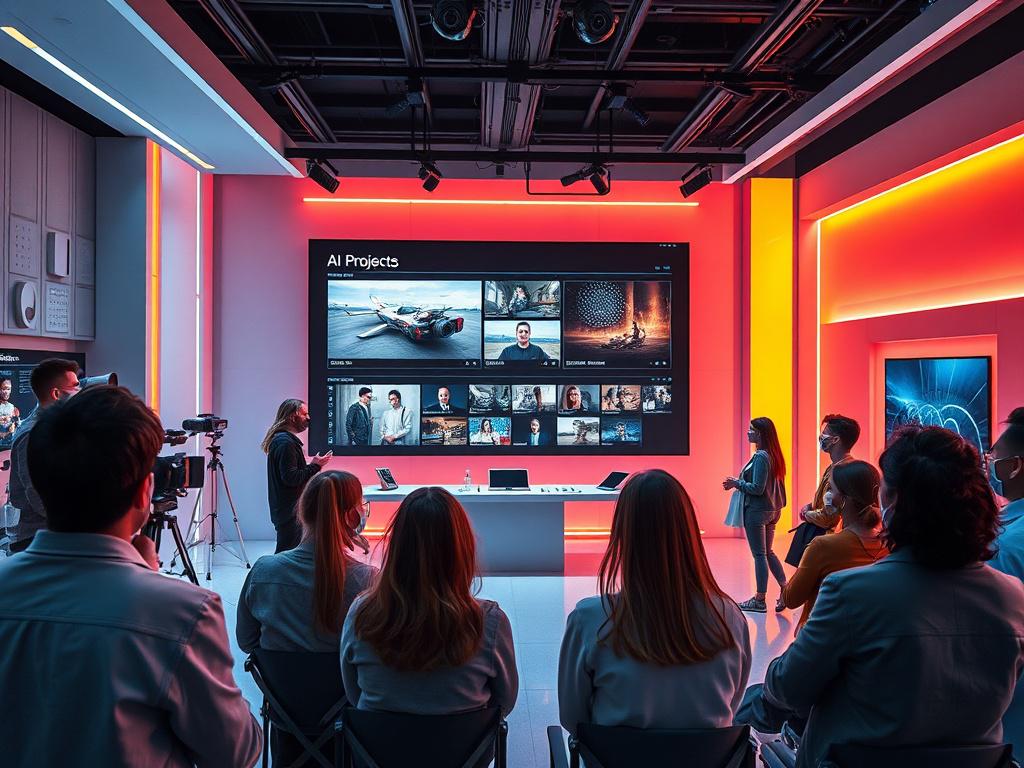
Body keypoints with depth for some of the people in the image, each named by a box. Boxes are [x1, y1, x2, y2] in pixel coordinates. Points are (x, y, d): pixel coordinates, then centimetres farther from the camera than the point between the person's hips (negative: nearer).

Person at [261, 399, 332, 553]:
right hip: (289, 511, -10)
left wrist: (311, 465, 12)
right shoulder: (285, 442, -18)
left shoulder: (280, 439, 16)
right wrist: (315, 466, -15)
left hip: (286, 509, 10)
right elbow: (291, 478, -23)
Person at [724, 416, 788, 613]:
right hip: (772, 510, 9)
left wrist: (737, 483, -9)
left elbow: (757, 488, -20)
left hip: (757, 511, -9)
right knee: (768, 552, 18)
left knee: (759, 555, 1)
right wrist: (740, 482, 13)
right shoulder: (774, 455, 8)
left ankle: (760, 600, 10)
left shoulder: (760, 457, -19)